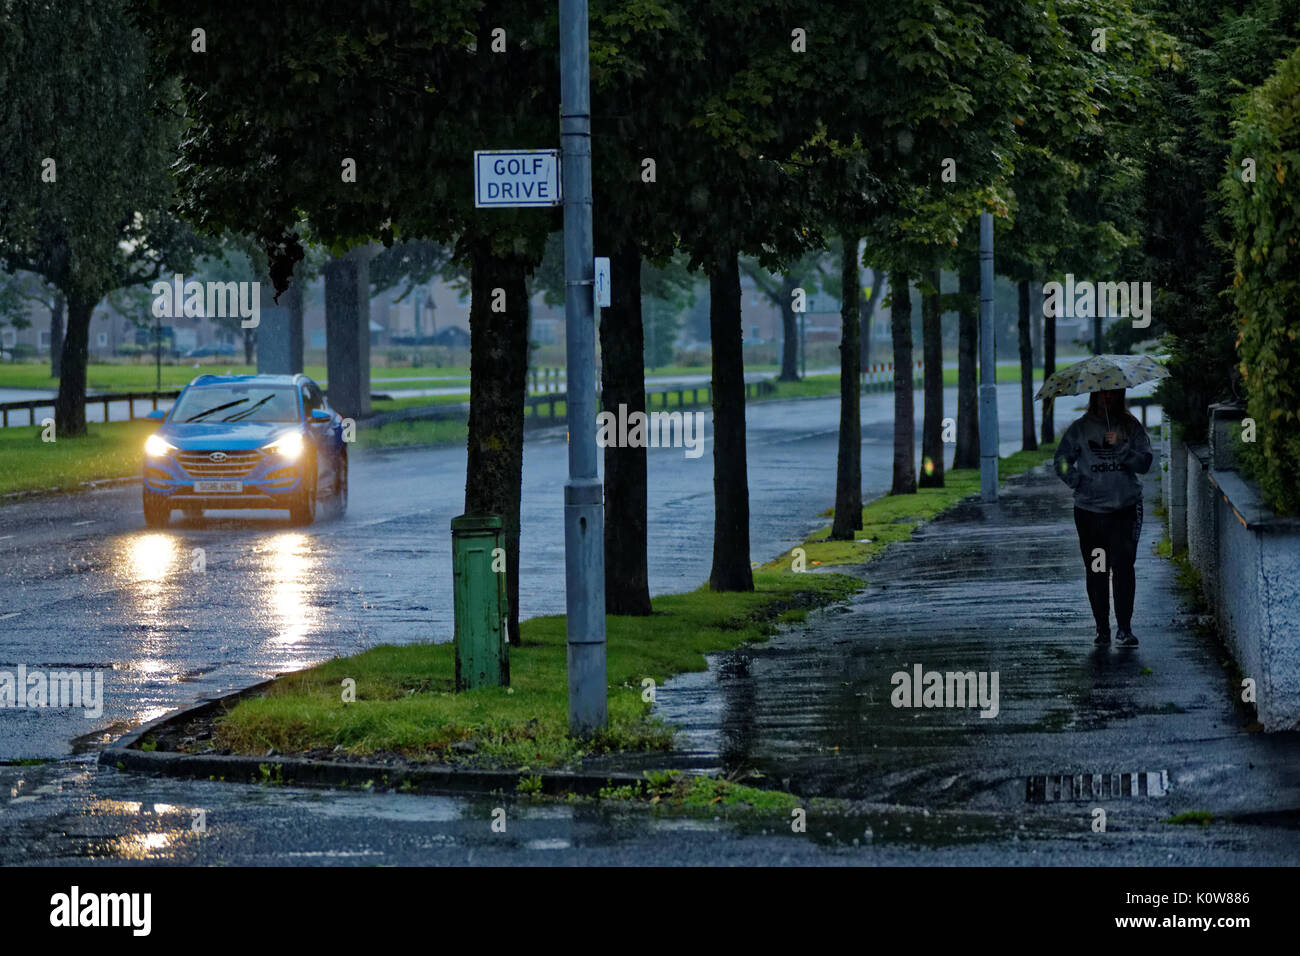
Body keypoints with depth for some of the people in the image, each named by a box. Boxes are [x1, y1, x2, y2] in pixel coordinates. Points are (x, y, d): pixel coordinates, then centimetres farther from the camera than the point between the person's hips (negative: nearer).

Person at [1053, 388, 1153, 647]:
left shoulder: (1131, 427, 6)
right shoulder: (1080, 428, 6)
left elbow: (1144, 463, -1)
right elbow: (1061, 460, 10)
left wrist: (1121, 447, -16)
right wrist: (1078, 481, -3)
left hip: (1126, 509, -1)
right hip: (1090, 511, 1)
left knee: (1123, 566, -12)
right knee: (1096, 572, 4)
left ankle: (1124, 629, -9)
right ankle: (1102, 629, 12)